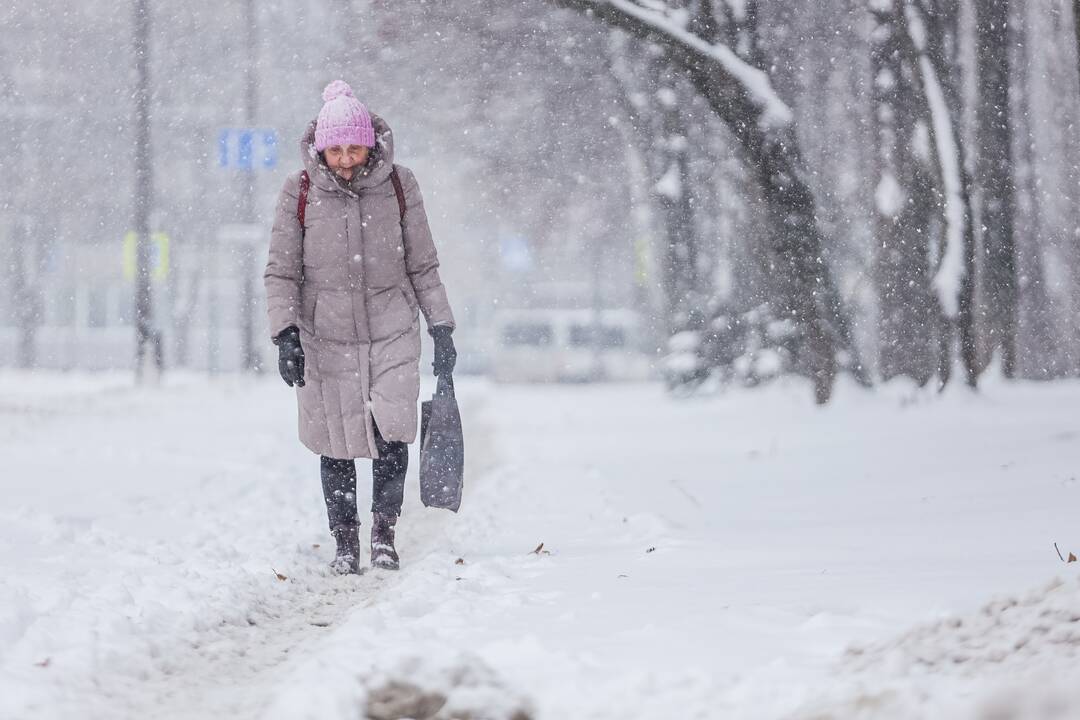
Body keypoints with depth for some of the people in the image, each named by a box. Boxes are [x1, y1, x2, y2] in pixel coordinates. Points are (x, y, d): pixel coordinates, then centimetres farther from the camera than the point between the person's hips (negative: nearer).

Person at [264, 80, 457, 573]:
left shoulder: (398, 186, -1)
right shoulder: (300, 192, -4)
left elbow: (423, 267, 8)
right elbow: (281, 272, -1)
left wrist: (441, 328, 7)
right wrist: (285, 334, -12)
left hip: (392, 333, 0)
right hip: (326, 338, 0)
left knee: (392, 435, -11)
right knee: (336, 445, 3)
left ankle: (383, 531, 9)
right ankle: (345, 541, 19)